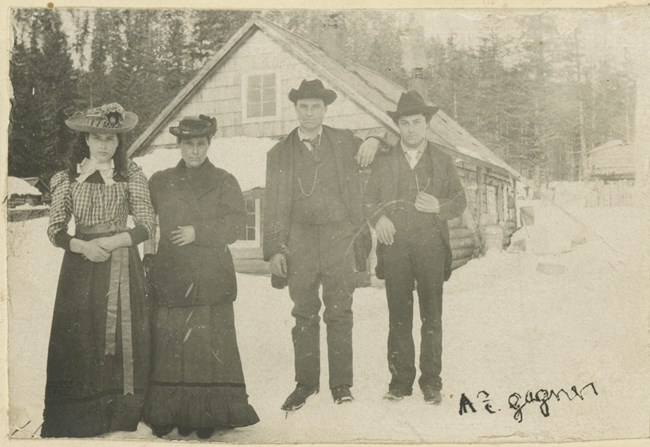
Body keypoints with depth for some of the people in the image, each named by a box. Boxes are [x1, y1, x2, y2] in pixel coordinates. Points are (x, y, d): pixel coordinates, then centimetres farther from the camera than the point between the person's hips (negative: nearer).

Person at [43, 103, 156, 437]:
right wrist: (83, 246, -12)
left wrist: (111, 242, -13)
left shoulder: (131, 175, 3)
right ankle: (75, 422, 11)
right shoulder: (68, 177, 7)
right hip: (80, 265, 1)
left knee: (122, 337, -1)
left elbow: (147, 225, -2)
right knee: (78, 340, 0)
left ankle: (121, 418, 10)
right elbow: (55, 230, 5)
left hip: (121, 264, -1)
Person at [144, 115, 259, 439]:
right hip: (169, 277, 2)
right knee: (169, 345, 0)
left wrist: (197, 232, -10)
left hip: (211, 280, -1)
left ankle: (208, 415, 7)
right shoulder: (160, 182, 14)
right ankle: (166, 415, 10)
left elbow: (234, 224, -1)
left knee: (209, 345, -2)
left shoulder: (224, 182, 8)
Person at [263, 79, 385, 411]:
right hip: (299, 244, 1)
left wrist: (375, 141, -2)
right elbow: (273, 206, 6)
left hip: (339, 241, 0)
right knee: (304, 315, 6)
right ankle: (305, 383, 17)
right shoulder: (279, 154, 9)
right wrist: (274, 249, -2)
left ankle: (341, 383, 13)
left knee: (340, 315, 3)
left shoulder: (344, 141, 9)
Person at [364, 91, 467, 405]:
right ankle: (400, 379, 10)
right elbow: (369, 198, 17)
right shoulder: (384, 161, 12)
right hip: (395, 244, 1)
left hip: (430, 245, 0)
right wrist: (378, 217, -4)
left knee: (431, 316, 0)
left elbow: (459, 201, 12)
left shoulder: (441, 161, 11)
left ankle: (431, 381, 9)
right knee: (398, 316, 1)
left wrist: (438, 207, -8)